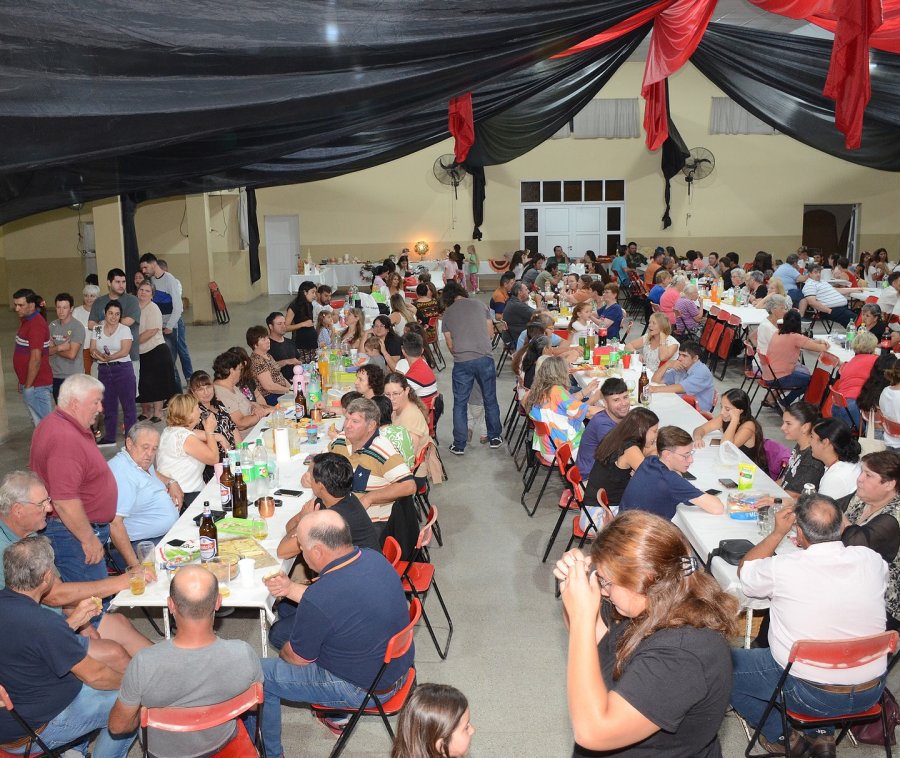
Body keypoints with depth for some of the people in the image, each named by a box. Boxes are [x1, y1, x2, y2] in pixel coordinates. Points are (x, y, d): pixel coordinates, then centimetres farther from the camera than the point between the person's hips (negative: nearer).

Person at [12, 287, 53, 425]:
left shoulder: (36, 325, -19)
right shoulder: (25, 320, 11)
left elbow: (35, 360, -23)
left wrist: (28, 386, -18)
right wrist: (22, 381, 17)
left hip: (36, 385, -9)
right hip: (30, 382, 9)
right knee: (41, 422, 15)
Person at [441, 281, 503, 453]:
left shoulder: (447, 313, 7)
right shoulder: (480, 305, 8)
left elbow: (450, 344, 10)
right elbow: (490, 332, 15)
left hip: (461, 362, -1)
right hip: (484, 358, 1)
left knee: (460, 404, 10)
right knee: (490, 399, 15)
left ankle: (459, 445, 13)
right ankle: (494, 438, 26)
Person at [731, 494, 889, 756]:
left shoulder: (783, 569, -23)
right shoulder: (872, 560, -13)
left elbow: (745, 572, -1)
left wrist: (777, 533, 2)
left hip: (811, 694, -5)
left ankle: (781, 736, 15)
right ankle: (822, 732, 25)